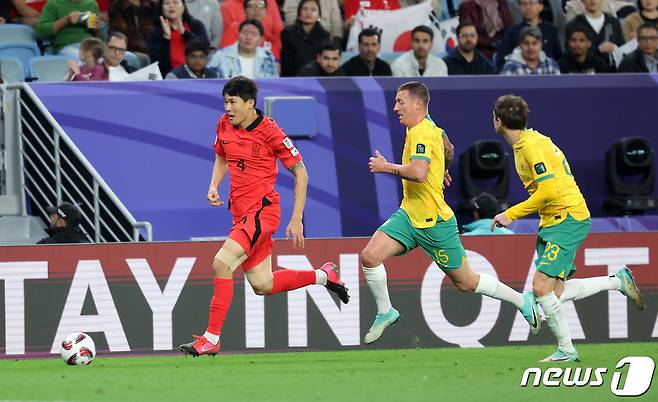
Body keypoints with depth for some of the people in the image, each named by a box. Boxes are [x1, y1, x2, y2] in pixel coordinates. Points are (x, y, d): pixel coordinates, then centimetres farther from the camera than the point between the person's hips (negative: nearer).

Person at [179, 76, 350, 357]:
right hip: (241, 212, 8)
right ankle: (323, 275, 36)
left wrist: (296, 220, -12)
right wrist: (214, 186, 5)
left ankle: (211, 340, -17)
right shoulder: (225, 125, 4)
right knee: (263, 286, 13)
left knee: (221, 264, -22)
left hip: (261, 210, -8)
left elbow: (300, 174, -8)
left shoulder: (270, 132, -15)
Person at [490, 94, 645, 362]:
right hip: (552, 222, 10)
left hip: (567, 220, -10)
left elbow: (549, 190, -24)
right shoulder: (523, 143, 13)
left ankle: (566, 350, -4)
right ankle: (618, 281, 19)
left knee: (541, 287, -15)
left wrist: (511, 214, -19)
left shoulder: (532, 146, -18)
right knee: (554, 293, 6)